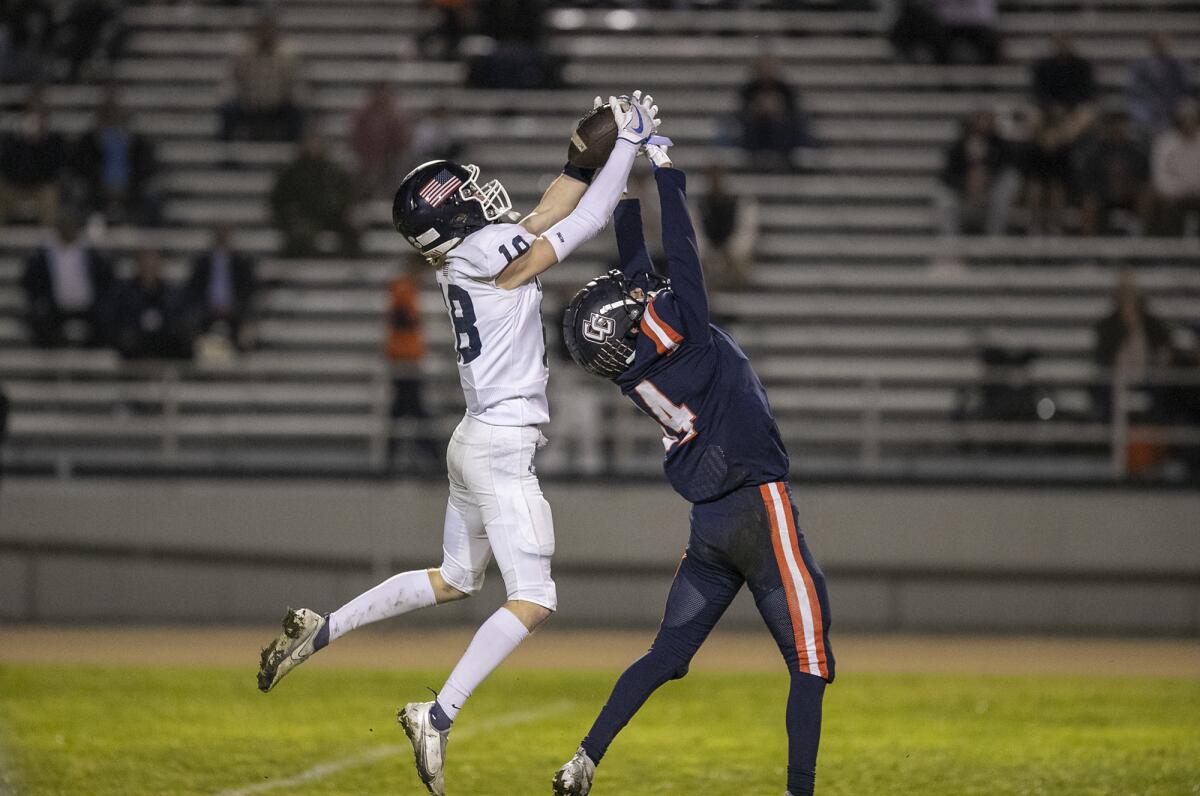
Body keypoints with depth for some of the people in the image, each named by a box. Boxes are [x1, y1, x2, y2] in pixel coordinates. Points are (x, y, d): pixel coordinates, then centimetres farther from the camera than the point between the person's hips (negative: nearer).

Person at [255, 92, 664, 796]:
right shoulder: (490, 251, -16)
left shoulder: (465, 258, 7)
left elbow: (549, 216, 20)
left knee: (455, 580, 24)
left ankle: (321, 630, 23)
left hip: (476, 442, 9)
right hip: (503, 450, -9)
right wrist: (630, 143, -5)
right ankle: (438, 717, -11)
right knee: (533, 602, -8)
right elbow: (583, 224, -12)